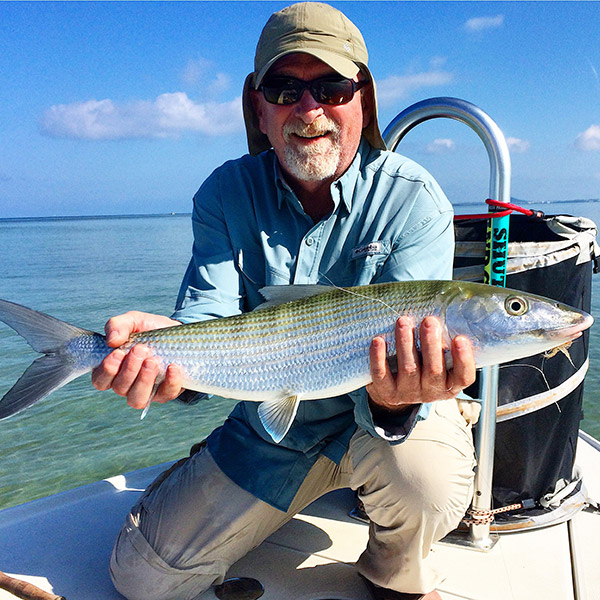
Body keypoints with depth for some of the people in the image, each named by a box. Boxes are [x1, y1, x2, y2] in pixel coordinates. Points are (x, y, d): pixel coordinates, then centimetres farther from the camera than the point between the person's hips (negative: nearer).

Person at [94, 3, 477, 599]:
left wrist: (393, 399, -50)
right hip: (270, 425, 3)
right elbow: (208, 322, -17)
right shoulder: (226, 193, -9)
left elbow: (402, 344, -26)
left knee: (423, 480, -37)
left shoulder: (413, 201, -18)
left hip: (381, 414, -2)